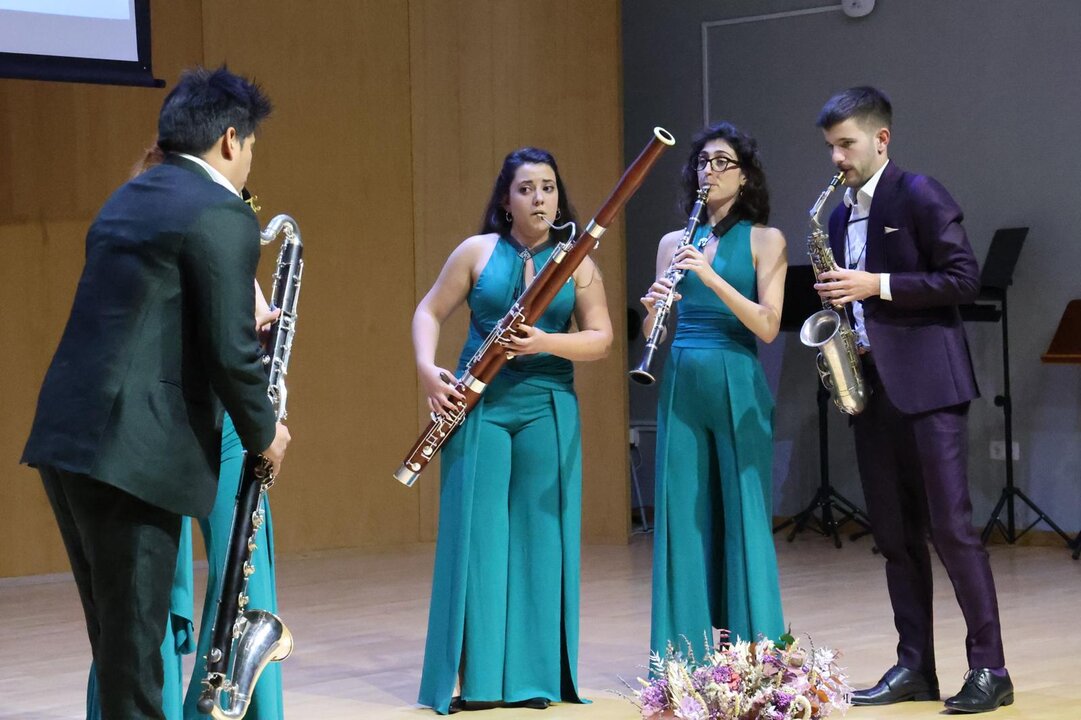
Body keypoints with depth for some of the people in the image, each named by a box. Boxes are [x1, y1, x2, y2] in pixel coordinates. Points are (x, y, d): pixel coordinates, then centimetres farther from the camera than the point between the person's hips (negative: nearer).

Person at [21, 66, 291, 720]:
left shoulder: (128, 200, 18)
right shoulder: (221, 215, -10)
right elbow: (231, 351, -14)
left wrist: (240, 322, 27)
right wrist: (263, 433, 2)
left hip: (67, 439, 9)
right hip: (133, 451, -9)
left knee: (116, 636, 18)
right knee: (135, 647, -1)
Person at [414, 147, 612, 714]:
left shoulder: (578, 263, 4)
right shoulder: (477, 251, 3)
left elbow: (601, 339, 1)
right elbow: (429, 312, 5)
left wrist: (547, 342, -17)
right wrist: (426, 368, -12)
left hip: (548, 411, 1)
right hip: (478, 406, -1)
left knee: (541, 535, 1)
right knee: (475, 533, -2)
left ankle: (534, 674, 9)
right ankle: (472, 677, 3)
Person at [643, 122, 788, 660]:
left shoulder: (764, 240, 2)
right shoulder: (674, 243, 13)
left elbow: (768, 326, -10)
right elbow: (654, 331, 13)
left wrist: (711, 277, -20)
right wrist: (653, 307, -10)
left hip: (737, 387, -4)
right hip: (681, 386, 4)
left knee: (743, 516, -3)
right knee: (683, 515, 3)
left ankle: (753, 650, 3)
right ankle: (687, 652, 9)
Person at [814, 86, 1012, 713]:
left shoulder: (920, 195, -6)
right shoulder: (841, 215, 17)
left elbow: (965, 279, -13)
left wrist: (879, 285, -17)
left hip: (928, 383, -7)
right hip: (872, 386, 8)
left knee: (951, 526, -9)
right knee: (896, 535, 8)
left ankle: (990, 668, -4)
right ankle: (915, 667, 13)